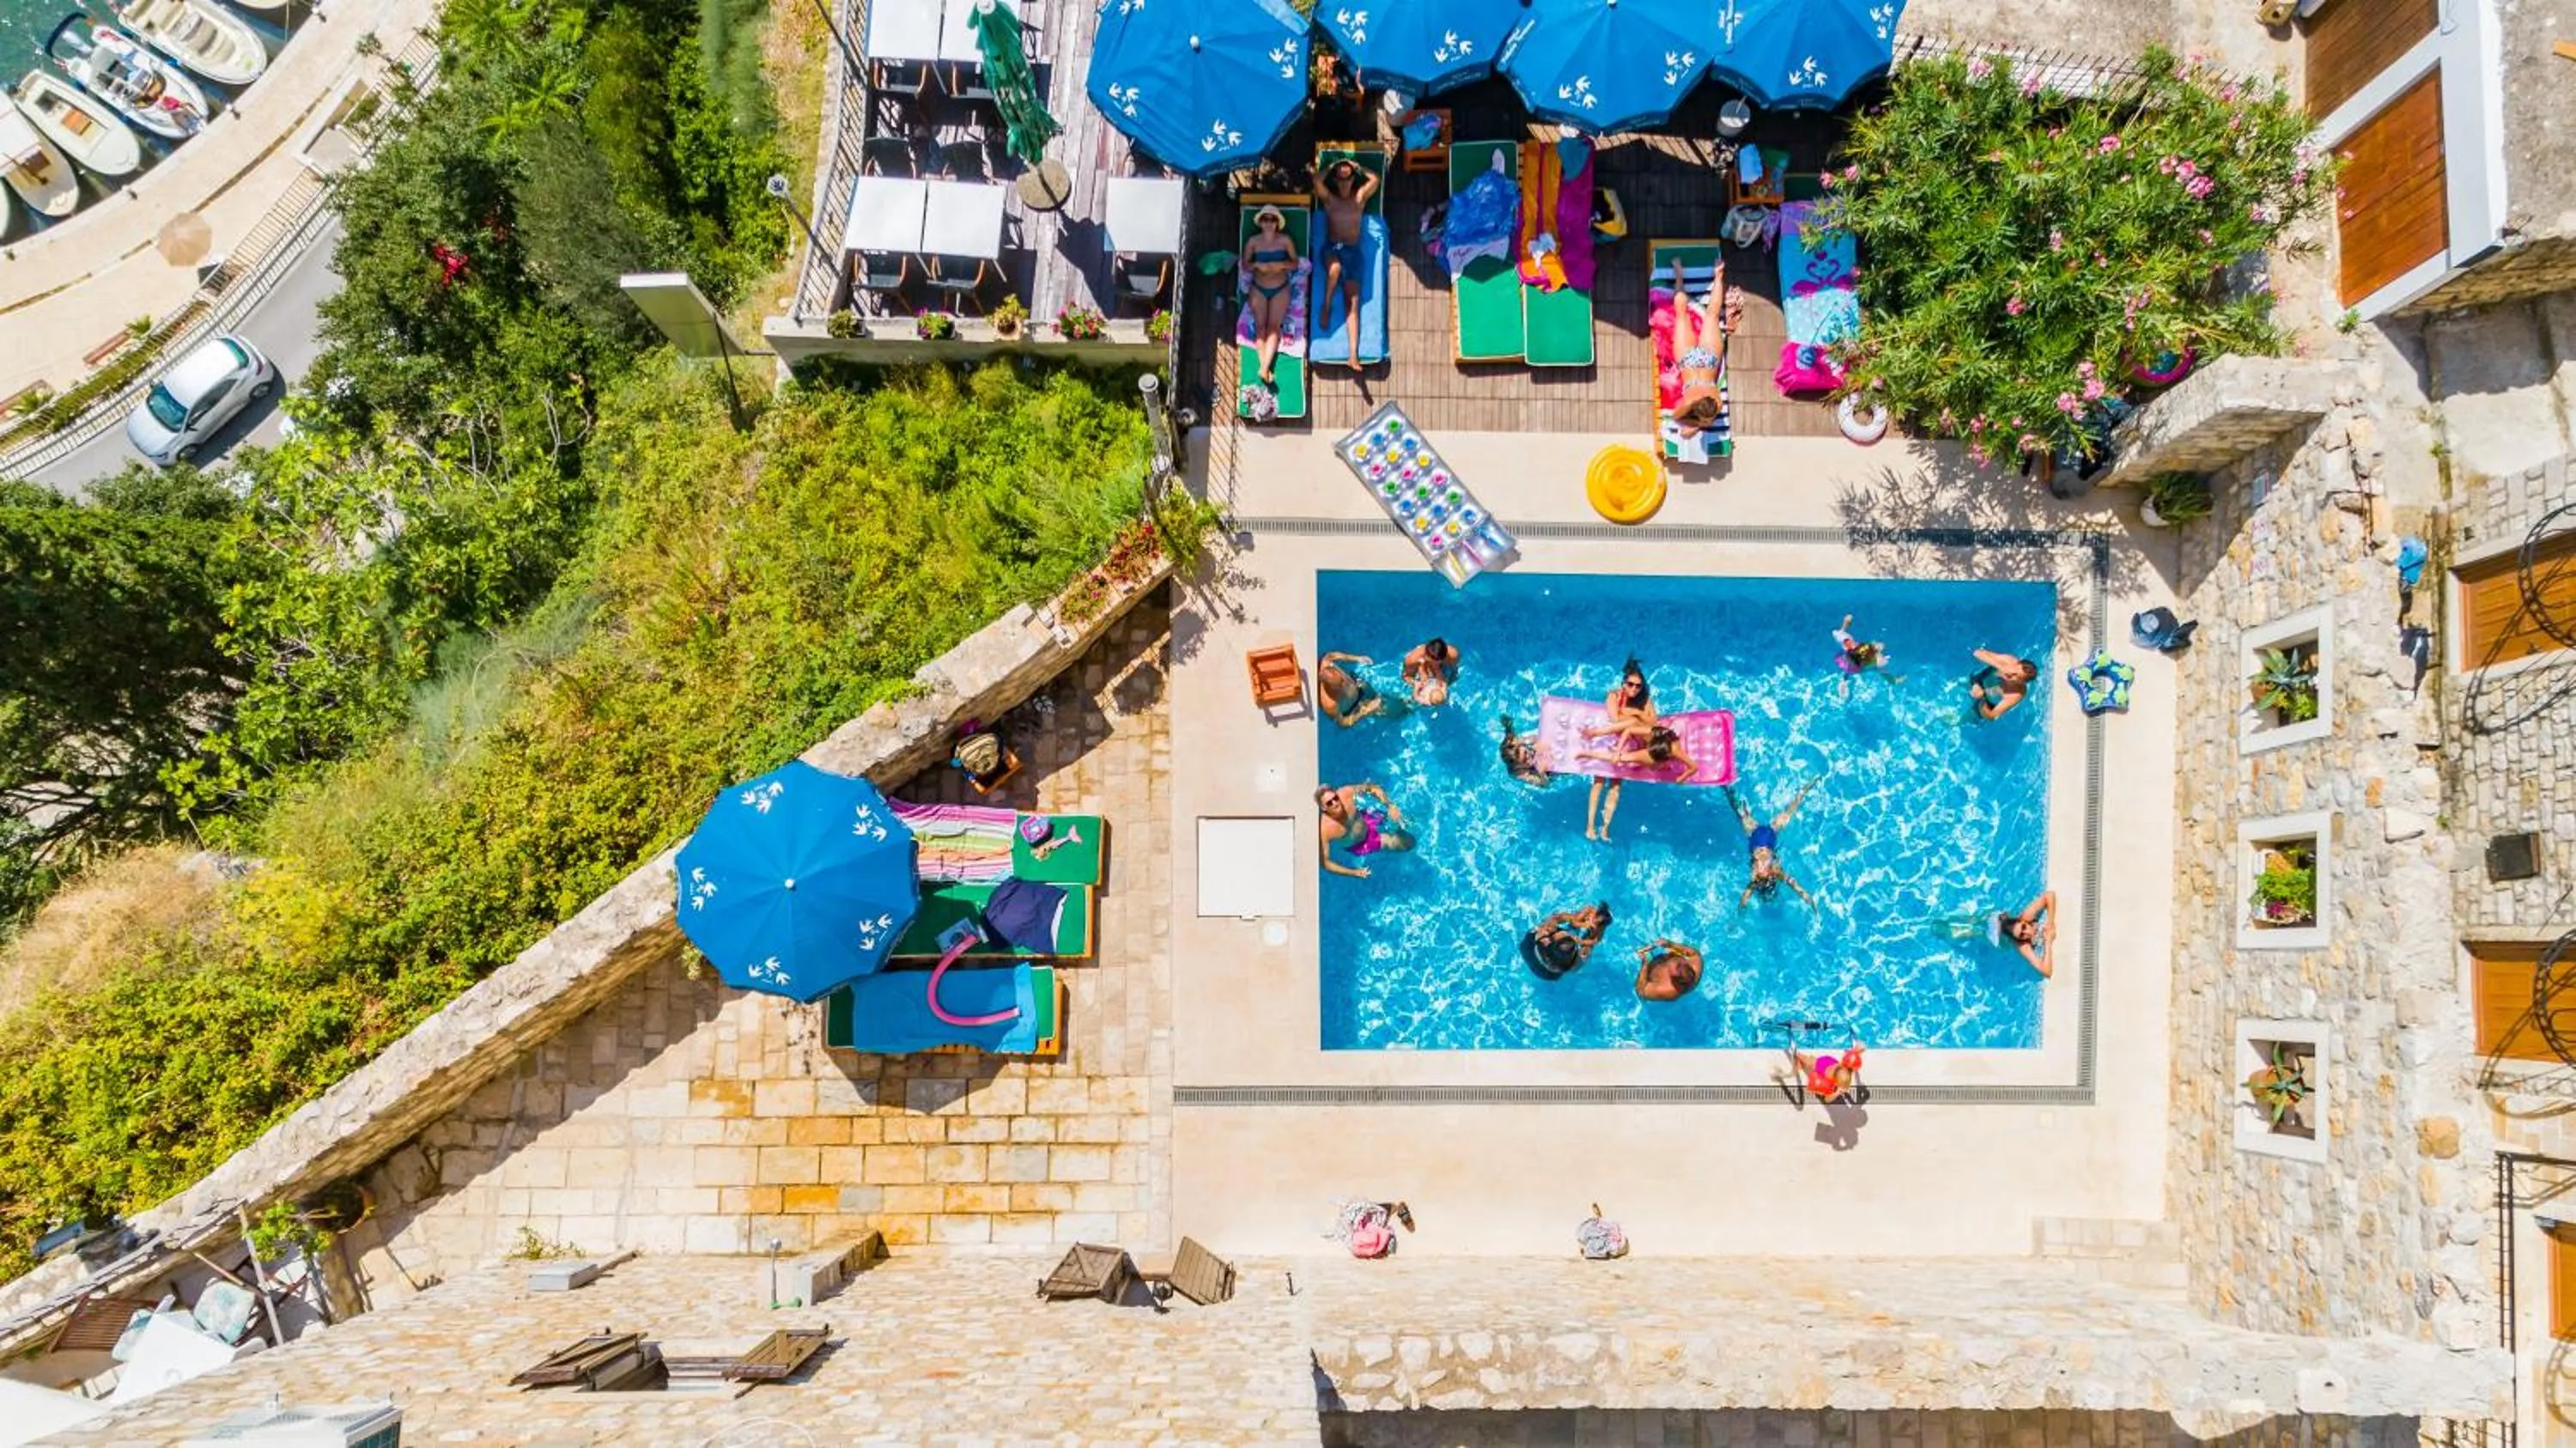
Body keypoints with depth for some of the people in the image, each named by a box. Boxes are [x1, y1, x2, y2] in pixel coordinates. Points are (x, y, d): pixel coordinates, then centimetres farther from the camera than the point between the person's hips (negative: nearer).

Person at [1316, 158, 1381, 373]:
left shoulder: (1360, 198, 15)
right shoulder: (1329, 198, 9)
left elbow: (1375, 179, 3)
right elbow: (1317, 181, -8)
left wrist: (1356, 167, 14)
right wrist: (1332, 167, 7)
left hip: (1352, 251, 1)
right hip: (1331, 248, -1)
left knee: (1353, 301, -11)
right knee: (1335, 269, -40)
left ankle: (1353, 353, -21)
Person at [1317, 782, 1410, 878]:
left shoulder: (1345, 793, -34)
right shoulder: (1323, 828, -40)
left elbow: (1373, 788, -19)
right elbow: (1325, 862, -32)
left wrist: (1391, 806, -33)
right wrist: (1354, 872, -33)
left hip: (1367, 822, 2)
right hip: (1359, 847, -2)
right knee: (1406, 844, 2)